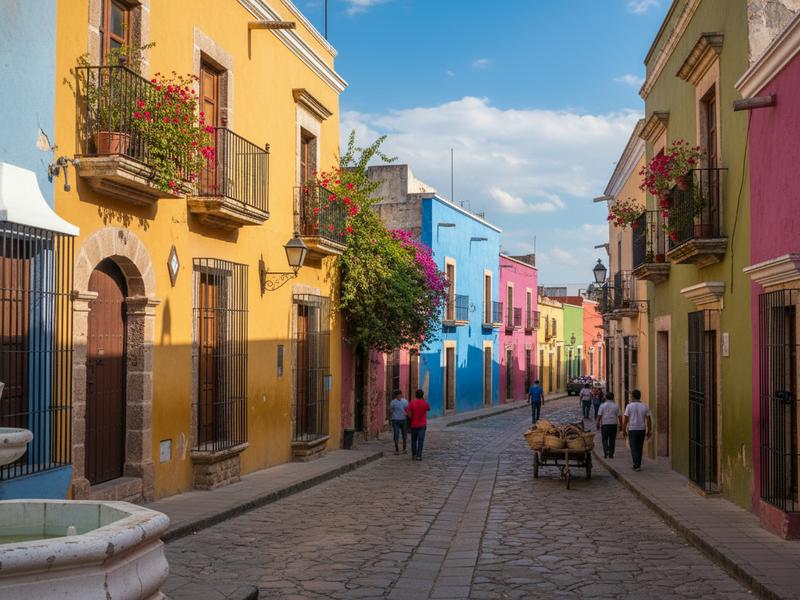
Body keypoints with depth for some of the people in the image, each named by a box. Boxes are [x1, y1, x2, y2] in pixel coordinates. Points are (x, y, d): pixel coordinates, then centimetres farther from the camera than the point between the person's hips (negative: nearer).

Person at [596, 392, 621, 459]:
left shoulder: (602, 405, -3)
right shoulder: (616, 406, 1)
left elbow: (599, 415, -5)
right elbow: (619, 416, 0)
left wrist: (598, 423, 3)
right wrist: (620, 425, 7)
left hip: (605, 424, -1)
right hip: (614, 424, 1)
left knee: (605, 439, 7)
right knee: (612, 439, 9)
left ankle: (606, 452, -9)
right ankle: (611, 454, 9)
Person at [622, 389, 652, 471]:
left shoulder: (629, 406, -7)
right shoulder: (645, 406, 2)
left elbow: (625, 420, -6)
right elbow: (648, 420, 1)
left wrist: (624, 431, 3)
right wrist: (649, 431, 9)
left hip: (632, 430, -3)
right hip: (642, 429, 3)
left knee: (634, 448, 2)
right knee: (639, 448, 15)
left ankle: (637, 466, -8)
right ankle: (637, 465, 18)